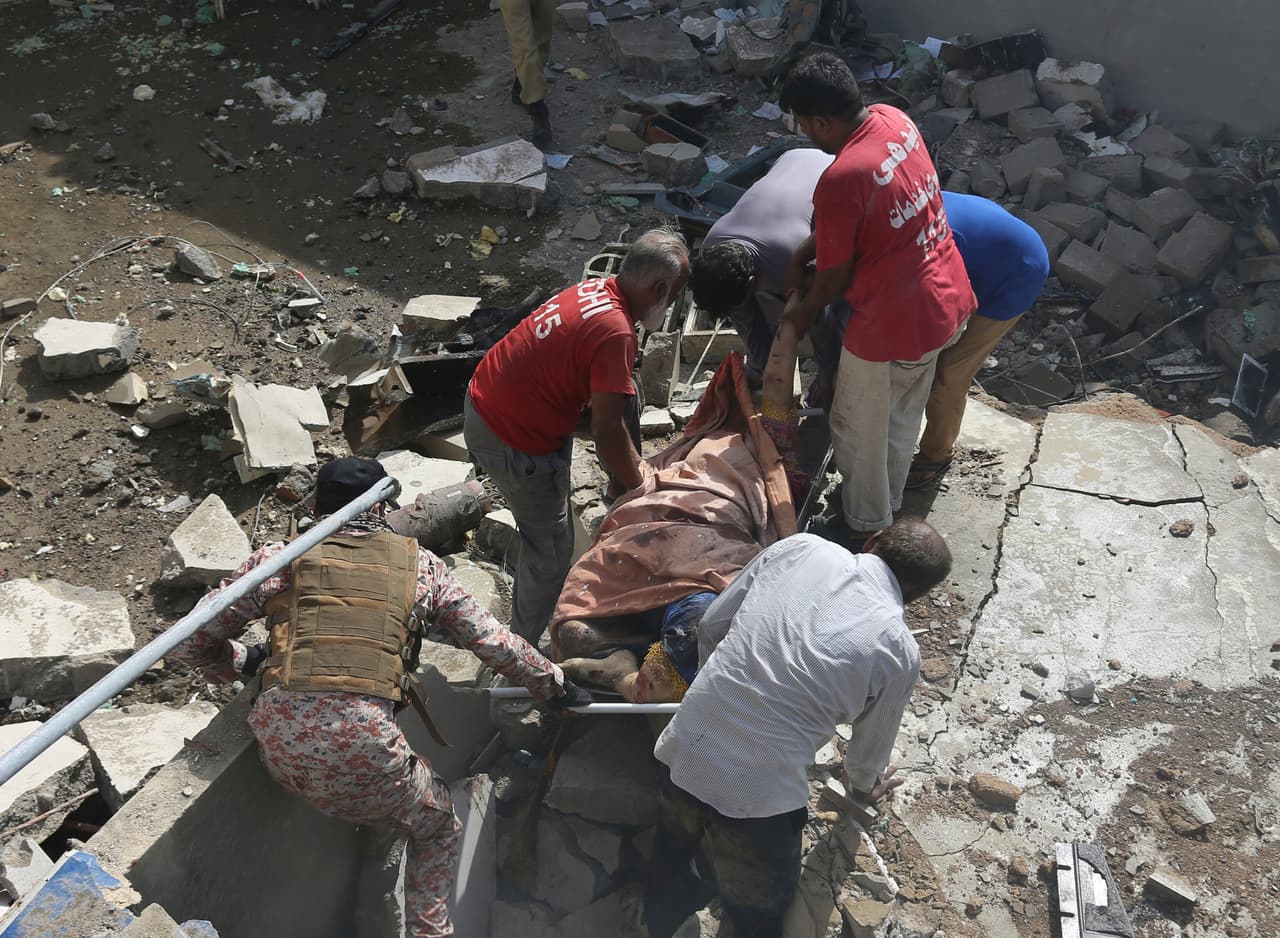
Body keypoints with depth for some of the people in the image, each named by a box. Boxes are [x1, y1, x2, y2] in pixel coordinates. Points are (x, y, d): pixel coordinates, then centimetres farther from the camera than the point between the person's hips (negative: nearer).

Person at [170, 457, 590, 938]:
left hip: (281, 744, 2)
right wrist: (555, 685, 28)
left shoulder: (280, 558, 9)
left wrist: (246, 660, 31)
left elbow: (190, 642, 12)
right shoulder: (418, 564, 9)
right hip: (361, 747, -2)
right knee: (439, 829, 26)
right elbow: (493, 641, 15)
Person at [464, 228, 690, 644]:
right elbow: (607, 434, -26)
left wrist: (633, 462, 18)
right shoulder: (615, 331, -27)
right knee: (551, 551, 7)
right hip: (512, 441, -9)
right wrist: (638, 488, -9)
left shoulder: (594, 289, 3)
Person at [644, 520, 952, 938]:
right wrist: (863, 785, 36)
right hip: (756, 796, -3)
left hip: (683, 750, 4)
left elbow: (711, 626, 9)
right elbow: (872, 744, 12)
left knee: (670, 870, 31)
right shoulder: (898, 651, -6)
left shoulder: (799, 546, 0)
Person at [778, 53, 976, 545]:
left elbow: (836, 277, -15)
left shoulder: (840, 179, -28)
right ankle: (890, 499, 50)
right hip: (947, 301, 9)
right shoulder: (894, 119, -2)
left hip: (891, 324, -8)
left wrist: (803, 310, 4)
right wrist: (802, 254, 10)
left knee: (860, 429, 17)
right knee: (905, 414, 28)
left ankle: (865, 522, 38)